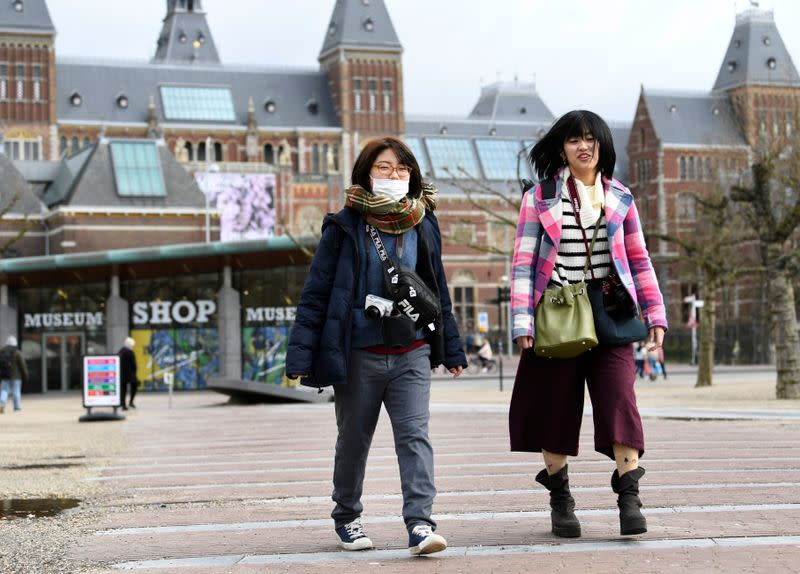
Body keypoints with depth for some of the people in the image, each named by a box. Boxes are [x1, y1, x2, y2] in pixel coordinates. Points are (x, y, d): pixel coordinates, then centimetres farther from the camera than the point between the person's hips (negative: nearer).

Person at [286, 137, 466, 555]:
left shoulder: (423, 227, 6)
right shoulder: (345, 227, -5)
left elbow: (439, 291, 14)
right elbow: (316, 293, -6)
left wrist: (451, 350, 15)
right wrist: (301, 356, -11)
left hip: (412, 352, 2)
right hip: (359, 354, -2)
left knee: (415, 434, -11)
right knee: (353, 439, 12)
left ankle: (420, 524, -16)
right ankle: (346, 518, 30)